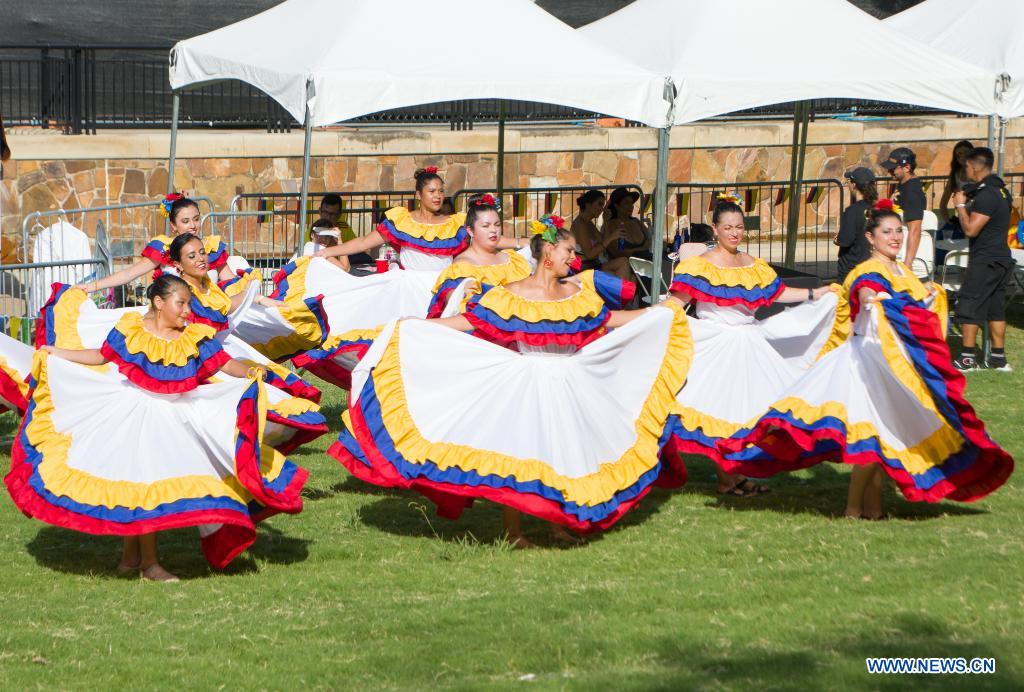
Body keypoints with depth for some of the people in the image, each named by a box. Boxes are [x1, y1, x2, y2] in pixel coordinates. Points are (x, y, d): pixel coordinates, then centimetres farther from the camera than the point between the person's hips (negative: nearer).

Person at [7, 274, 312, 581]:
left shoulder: (196, 337, -3)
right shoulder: (130, 329, -6)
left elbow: (226, 363, -10)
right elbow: (101, 356, 6)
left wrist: (248, 371, -31)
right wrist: (55, 353, 4)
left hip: (174, 418, 2)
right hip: (134, 415, -2)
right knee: (141, 480, -3)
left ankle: (131, 555, 20)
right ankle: (148, 561, 6)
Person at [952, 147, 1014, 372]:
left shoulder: (985, 194, -19)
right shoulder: (1000, 190, 12)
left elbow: (970, 229, -22)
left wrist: (961, 205, -8)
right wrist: (968, 205, 14)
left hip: (985, 260, -10)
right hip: (1001, 258, 10)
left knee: (969, 306, -5)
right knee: (995, 307, 12)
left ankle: (967, 358, -5)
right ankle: (998, 358, 14)